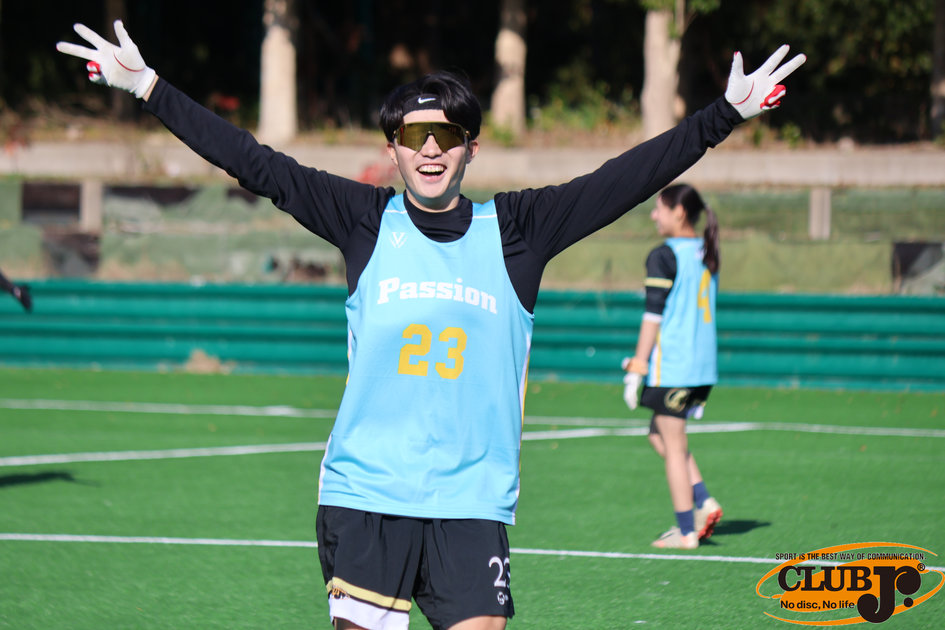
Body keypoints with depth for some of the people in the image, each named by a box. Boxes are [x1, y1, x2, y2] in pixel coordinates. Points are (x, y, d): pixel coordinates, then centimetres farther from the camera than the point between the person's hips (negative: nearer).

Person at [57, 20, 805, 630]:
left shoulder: (514, 228, 5)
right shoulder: (366, 221, 4)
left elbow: (626, 179, 5)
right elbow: (258, 165, 2)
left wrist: (728, 113, 3)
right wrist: (147, 87, 0)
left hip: (473, 500, 0)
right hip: (365, 491, 0)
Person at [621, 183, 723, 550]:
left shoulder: (664, 257, -11)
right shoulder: (707, 255, 12)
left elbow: (653, 315, -14)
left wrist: (636, 368, -10)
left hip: (671, 365, -8)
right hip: (703, 366, 8)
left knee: (672, 444, 0)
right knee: (660, 435, 20)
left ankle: (686, 531, 3)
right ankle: (703, 502, 9)